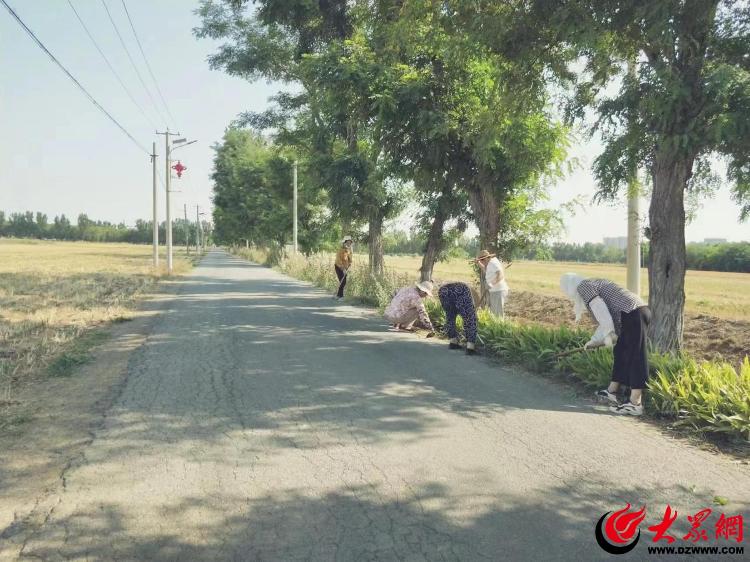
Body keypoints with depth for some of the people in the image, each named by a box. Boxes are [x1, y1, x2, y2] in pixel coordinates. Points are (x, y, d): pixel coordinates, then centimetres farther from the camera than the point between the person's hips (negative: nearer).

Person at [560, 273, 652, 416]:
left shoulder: (583, 286, 1)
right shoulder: (595, 284, 28)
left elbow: (600, 309, -14)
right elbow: (607, 317, 32)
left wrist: (608, 334, -15)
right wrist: (594, 340, 39)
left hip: (632, 314, -10)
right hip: (640, 311, 10)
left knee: (634, 357, -8)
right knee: (621, 353, 16)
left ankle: (635, 404, -5)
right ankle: (611, 392, 24)